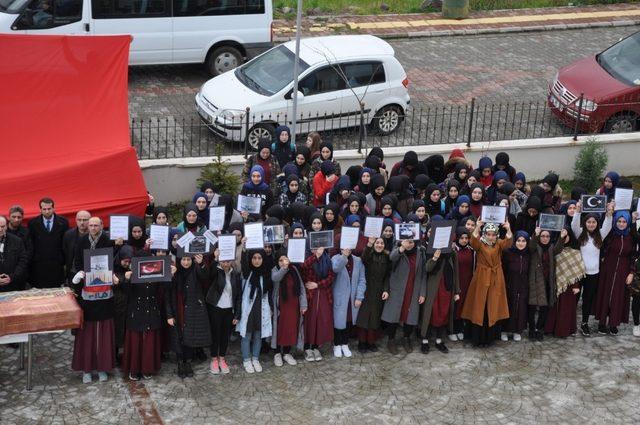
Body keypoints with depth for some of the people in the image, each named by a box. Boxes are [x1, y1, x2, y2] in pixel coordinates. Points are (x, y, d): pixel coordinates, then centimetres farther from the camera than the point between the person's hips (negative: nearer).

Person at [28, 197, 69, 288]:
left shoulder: (63, 222, 3)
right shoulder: (33, 223, 3)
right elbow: (30, 245, 5)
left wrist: (66, 262, 2)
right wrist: (30, 263, 2)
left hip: (57, 265, 0)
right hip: (38, 266, 0)